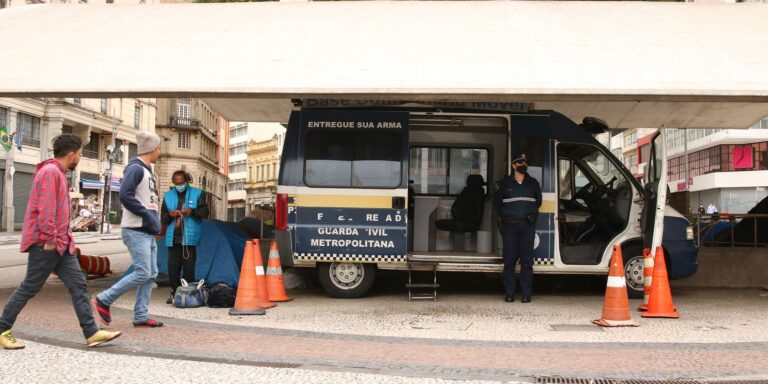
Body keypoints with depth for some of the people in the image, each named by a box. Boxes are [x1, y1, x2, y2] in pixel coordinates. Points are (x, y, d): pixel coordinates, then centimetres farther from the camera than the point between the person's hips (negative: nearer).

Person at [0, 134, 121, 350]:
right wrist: (49, 239, -20)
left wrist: (65, 237, 16)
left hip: (61, 244, 10)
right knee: (29, 288, 1)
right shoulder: (50, 172, -14)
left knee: (78, 285, 2)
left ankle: (92, 333, 0)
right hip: (46, 245, -10)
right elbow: (46, 209, -21)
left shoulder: (58, 173, 18)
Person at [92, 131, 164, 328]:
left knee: (151, 274, 7)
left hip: (148, 232, 10)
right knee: (142, 273, -13)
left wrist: (154, 220, 7)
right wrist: (147, 215, -18)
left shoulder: (147, 171, 18)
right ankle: (103, 300, -2)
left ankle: (141, 316, 11)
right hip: (136, 231, -10)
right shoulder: (135, 168, -10)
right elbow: (125, 196, -21)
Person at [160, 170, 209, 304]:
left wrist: (192, 212, -16)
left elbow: (205, 212, 2)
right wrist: (170, 215, -8)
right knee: (173, 267, 2)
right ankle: (174, 293, 13)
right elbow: (163, 217, 14)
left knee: (189, 267, -4)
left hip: (189, 237, -3)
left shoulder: (197, 193, 5)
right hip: (173, 238, 3)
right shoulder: (168, 196, 13)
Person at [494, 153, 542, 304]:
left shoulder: (533, 183, 12)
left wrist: (533, 214, 9)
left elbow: (538, 201, 23)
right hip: (510, 225, -1)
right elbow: (496, 201, 16)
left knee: (527, 259, -2)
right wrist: (503, 215, 8)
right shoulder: (505, 183, 8)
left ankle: (526, 293, 1)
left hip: (528, 225, 1)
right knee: (509, 259, -3)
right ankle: (509, 293, 2)